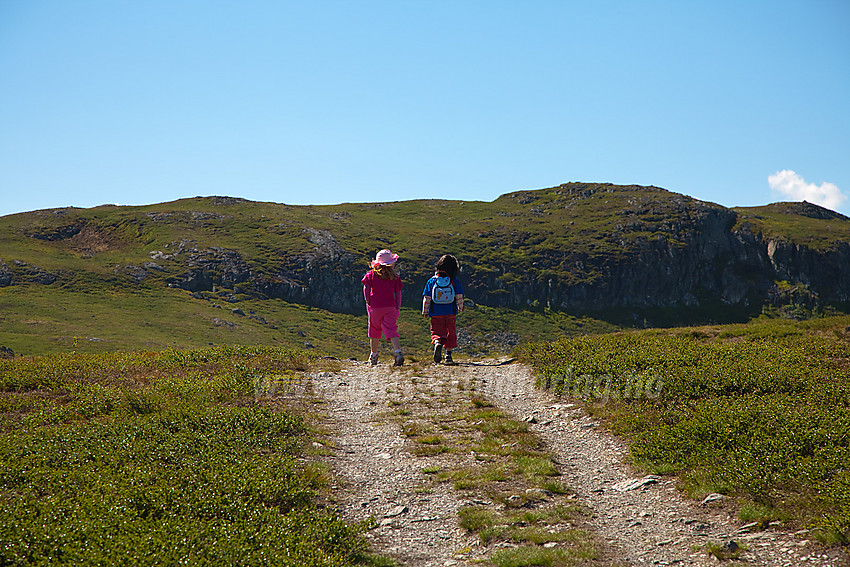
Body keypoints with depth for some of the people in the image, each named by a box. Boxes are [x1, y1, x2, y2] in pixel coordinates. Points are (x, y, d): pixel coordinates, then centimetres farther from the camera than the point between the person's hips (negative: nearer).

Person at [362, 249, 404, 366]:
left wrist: (368, 302, 3)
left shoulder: (372, 274, 2)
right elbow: (398, 292, 3)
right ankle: (398, 352, -26)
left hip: (375, 307, 0)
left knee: (375, 330, 15)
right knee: (391, 330, -5)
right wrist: (398, 307, 8)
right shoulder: (395, 276, 4)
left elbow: (366, 288, -6)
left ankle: (373, 356, 23)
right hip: (390, 307, 0)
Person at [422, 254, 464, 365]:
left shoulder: (432, 281, -1)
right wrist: (460, 307, 19)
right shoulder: (454, 282, -2)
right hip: (451, 313, 0)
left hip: (436, 313, 0)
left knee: (436, 332, 7)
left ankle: (437, 342, -25)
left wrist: (425, 311, 12)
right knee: (451, 334, 13)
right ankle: (448, 355, 10)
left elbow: (426, 298, 0)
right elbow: (459, 297, 0)